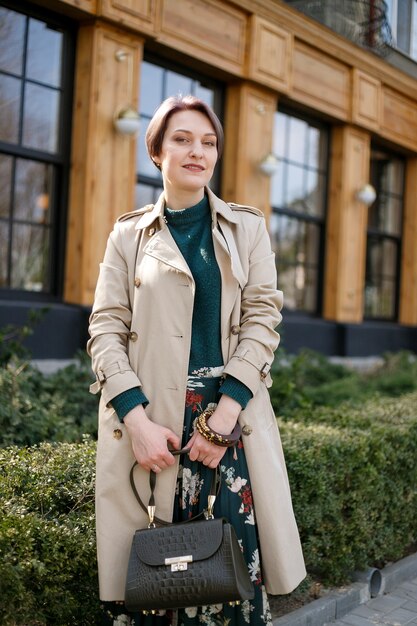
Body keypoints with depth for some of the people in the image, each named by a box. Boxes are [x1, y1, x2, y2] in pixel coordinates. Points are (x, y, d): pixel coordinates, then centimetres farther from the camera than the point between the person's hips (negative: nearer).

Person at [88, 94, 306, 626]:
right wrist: (136, 419, -12)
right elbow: (106, 328, 2)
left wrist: (224, 413, -9)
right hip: (149, 419, 0)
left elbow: (262, 319, 3)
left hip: (230, 416, 1)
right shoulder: (129, 234, 10)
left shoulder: (247, 228, 11)